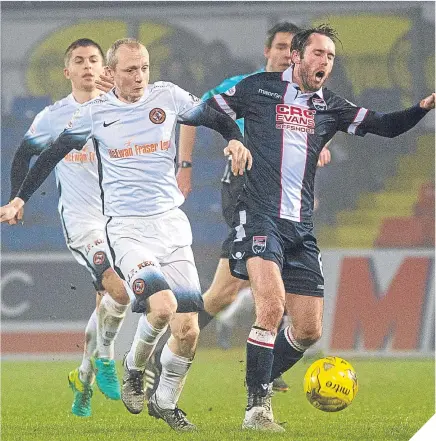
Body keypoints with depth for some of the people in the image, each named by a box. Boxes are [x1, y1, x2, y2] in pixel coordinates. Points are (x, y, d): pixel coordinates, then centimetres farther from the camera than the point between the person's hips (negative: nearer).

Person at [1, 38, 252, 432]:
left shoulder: (168, 96, 4)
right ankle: (134, 369, 3)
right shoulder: (95, 112, 2)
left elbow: (216, 119, 15)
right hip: (127, 226, -3)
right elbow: (53, 154, 13)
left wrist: (235, 140, -5)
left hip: (172, 222, 3)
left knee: (187, 331, -3)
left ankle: (165, 402, 22)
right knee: (163, 305, -27)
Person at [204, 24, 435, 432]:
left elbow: (385, 126, 5)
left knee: (309, 329, 3)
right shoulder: (259, 89, 4)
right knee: (272, 306, -24)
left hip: (301, 229, 6)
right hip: (258, 216, -6)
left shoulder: (331, 108, 14)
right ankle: (257, 406, -17)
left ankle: (261, 383, 26)